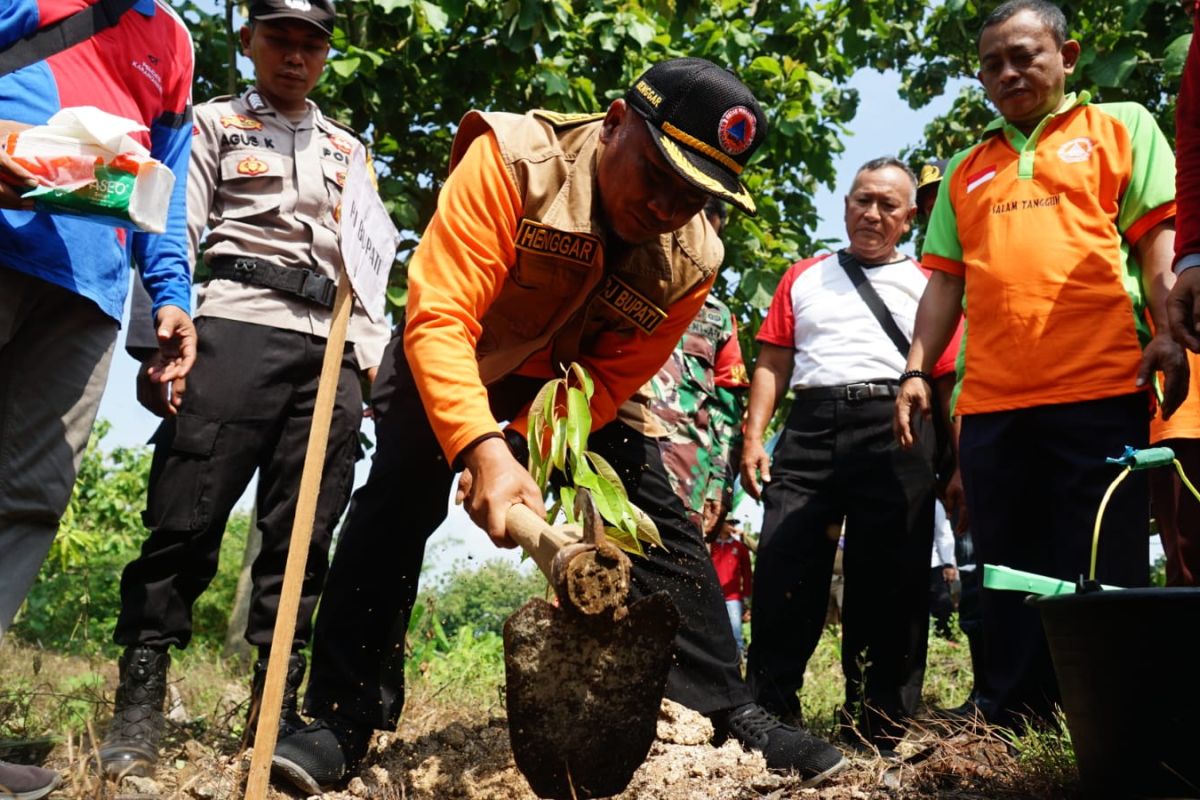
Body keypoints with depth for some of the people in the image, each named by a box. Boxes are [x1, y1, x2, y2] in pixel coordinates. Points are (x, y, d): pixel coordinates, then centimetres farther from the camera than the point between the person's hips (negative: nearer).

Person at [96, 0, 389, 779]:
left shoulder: (348, 150, 25)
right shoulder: (216, 122, 15)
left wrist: (375, 355, 9)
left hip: (333, 343, 4)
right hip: (237, 324, -3)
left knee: (304, 534, 0)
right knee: (187, 514, -9)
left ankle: (278, 705, 4)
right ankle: (139, 702, -3)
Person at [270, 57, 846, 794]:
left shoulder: (692, 260, -21)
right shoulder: (514, 159, -33)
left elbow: (608, 381, -17)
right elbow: (439, 320, -40)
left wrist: (527, 452, -33)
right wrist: (485, 449, -53)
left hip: (579, 378, 3)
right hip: (456, 362, -3)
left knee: (660, 524, -5)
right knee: (399, 502, -19)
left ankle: (725, 711, 6)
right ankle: (345, 721, -8)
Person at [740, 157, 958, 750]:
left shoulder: (928, 288, 15)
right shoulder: (804, 278, 21)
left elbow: (948, 384, 8)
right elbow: (772, 363, 14)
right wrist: (753, 438, 3)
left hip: (895, 431, -1)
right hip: (810, 427, 2)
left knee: (889, 584, -1)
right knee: (783, 573, -2)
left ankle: (877, 732, 9)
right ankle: (765, 715, 8)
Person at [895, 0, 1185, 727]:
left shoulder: (1121, 127, 11)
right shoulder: (966, 170, 21)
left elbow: (1160, 236, 1)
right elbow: (946, 280, 17)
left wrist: (1169, 333, -13)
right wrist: (917, 371, 8)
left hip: (1100, 390, -4)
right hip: (990, 402, 4)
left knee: (1105, 574, 0)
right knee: (1010, 576, 8)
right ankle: (1013, 724, 16)